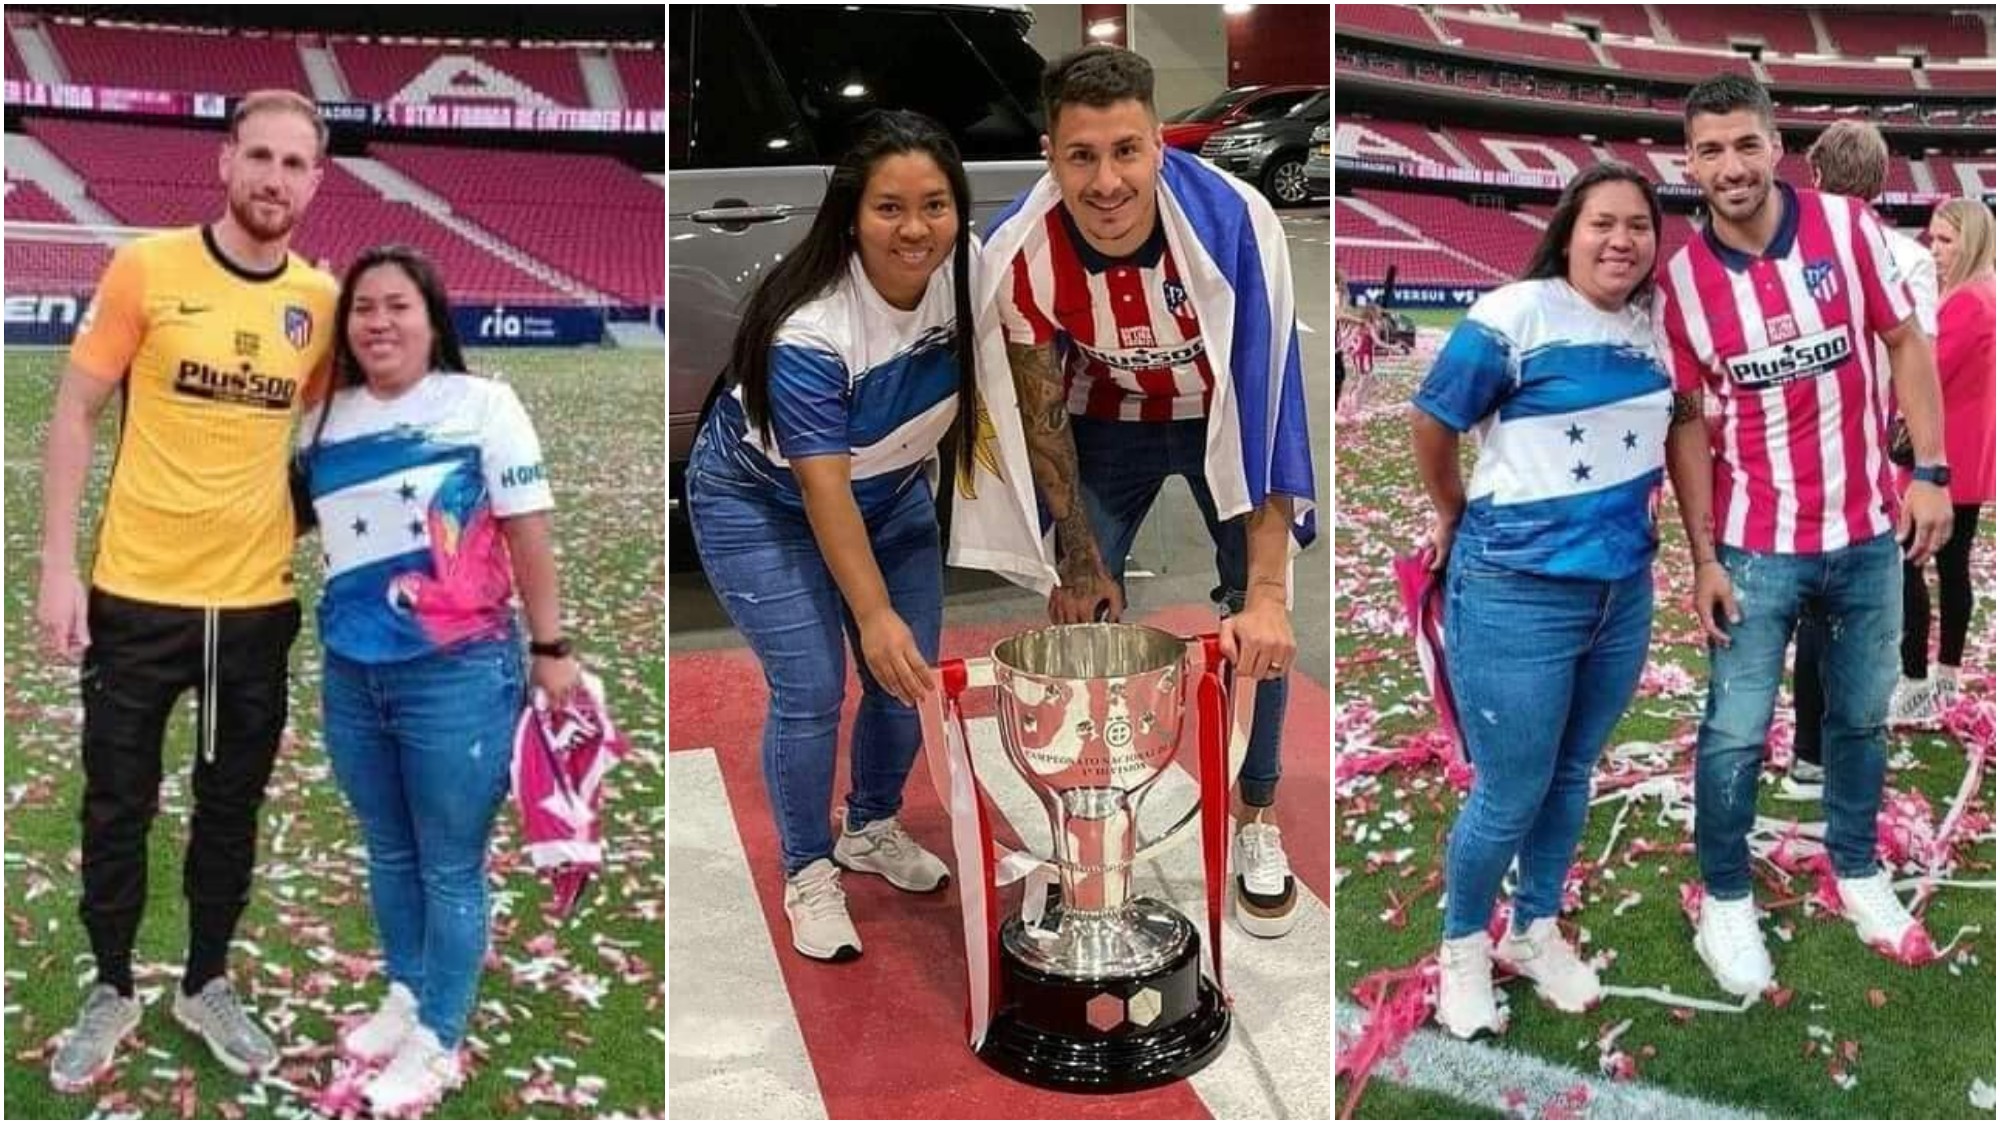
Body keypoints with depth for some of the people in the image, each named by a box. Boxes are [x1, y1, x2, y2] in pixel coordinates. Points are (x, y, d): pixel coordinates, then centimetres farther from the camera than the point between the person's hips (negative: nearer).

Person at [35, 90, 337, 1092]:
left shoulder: (322, 300, 1)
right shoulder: (145, 268, -7)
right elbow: (75, 415, -3)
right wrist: (57, 566, -9)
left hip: (260, 600, 2)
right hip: (136, 593, -2)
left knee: (232, 808, 15)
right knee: (117, 808, 12)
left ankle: (207, 985, 34)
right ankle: (111, 992, 32)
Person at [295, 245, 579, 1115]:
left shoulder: (482, 404, -7)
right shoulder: (324, 421, 7)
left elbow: (527, 533, -7)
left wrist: (550, 647, -8)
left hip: (457, 674, -5)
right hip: (351, 672, 5)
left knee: (450, 870, 6)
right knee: (388, 855, 20)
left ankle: (439, 1042, 21)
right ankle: (404, 1001, 39)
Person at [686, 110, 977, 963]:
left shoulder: (967, 268, -19)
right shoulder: (810, 328, -35)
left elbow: (988, 372, 1)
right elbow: (823, 489, -34)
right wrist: (873, 614, -39)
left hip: (890, 490, 6)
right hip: (763, 501, -5)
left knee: (911, 674, 4)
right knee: (810, 691, -11)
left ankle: (871, 829, 31)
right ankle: (809, 875, 11)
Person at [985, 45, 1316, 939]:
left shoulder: (1233, 224, -35)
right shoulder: (1019, 254, -28)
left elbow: (1269, 407, -33)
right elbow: (1043, 413, -14)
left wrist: (1266, 590, -36)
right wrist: (1080, 562, -9)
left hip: (1223, 416, -1)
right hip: (1109, 420, 2)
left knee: (1259, 622, -8)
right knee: (1081, 610, -1)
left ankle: (1255, 816, 15)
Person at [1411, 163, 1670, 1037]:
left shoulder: (1653, 324, 5)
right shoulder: (1515, 316, -16)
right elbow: (1432, 422, -7)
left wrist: (1636, 508, 14)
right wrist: (1454, 514, 5)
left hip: (1624, 589, 6)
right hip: (1517, 591, -6)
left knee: (1572, 776, 18)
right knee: (1510, 794, 3)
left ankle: (1536, 932, 38)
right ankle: (1463, 946, 27)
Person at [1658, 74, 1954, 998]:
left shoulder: (1846, 226, -7)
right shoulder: (1680, 278, -9)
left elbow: (1905, 342, 2)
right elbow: (1687, 422, -4)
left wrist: (1930, 471, -6)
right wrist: (1703, 557, -6)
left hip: (1867, 531, 2)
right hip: (1755, 545, -2)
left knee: (1861, 717, 17)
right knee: (1735, 733, 4)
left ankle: (1857, 872, 38)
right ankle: (1725, 900, 22)